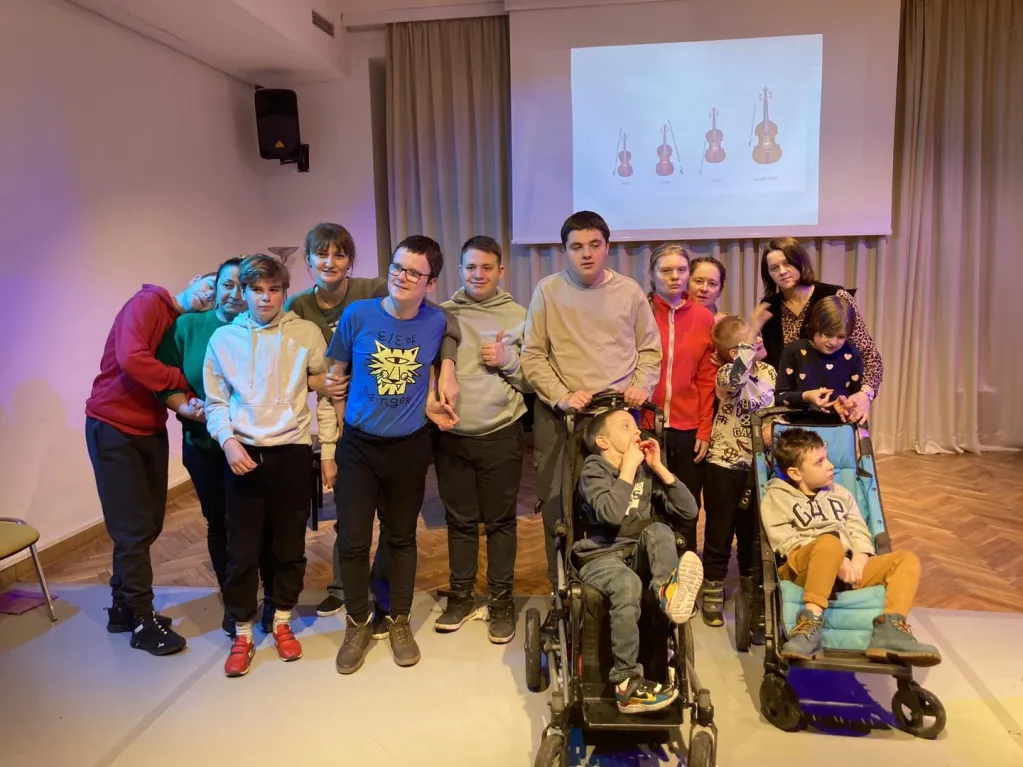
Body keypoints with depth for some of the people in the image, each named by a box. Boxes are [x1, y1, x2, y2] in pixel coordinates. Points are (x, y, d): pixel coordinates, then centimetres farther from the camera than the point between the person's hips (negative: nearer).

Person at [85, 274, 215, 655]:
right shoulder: (147, 303, -13)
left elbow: (172, 388, 5)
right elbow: (131, 359, -29)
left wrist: (186, 403, -16)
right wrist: (184, 382, -20)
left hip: (151, 430, 8)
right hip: (113, 428, -7)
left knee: (149, 524, 12)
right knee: (134, 528, -2)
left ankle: (123, 607, 29)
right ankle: (143, 620, 11)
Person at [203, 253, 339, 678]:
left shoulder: (307, 333, 0)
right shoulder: (223, 338, 5)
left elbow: (325, 396, 2)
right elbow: (215, 401, 7)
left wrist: (329, 450, 1)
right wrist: (228, 440, -9)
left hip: (292, 451, -1)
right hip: (242, 453, 1)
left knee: (289, 544, 10)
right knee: (241, 547, 5)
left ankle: (282, 622, 29)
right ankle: (242, 633, 22)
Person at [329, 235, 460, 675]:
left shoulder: (436, 321, -8)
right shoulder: (357, 315, -11)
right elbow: (334, 376, 0)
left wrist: (430, 404, -3)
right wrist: (337, 432, 2)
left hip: (410, 447, 1)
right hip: (358, 445, -1)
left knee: (402, 537, 15)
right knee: (354, 539, 4)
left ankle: (399, 621, 34)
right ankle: (357, 624, 27)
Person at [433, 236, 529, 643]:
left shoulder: (519, 317, 2)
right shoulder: (441, 315, 5)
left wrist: (509, 360, -14)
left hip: (501, 437, -1)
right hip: (451, 437, 2)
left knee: (500, 521, 9)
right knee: (460, 520, 13)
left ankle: (501, 600, 24)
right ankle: (460, 596, 30)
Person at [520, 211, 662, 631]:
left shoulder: (630, 291, 4)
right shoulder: (547, 290, 0)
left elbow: (649, 349, 12)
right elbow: (532, 355, -2)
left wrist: (642, 386, -6)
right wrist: (560, 395, -14)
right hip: (558, 415, 0)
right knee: (557, 507, 6)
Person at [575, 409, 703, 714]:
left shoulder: (645, 471, 10)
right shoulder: (593, 469, -4)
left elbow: (689, 510, 2)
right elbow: (611, 514, -24)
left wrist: (658, 467, -2)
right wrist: (628, 467, -15)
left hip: (639, 554, 5)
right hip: (600, 557, -4)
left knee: (658, 530, -24)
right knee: (628, 584, -35)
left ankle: (668, 589, -49)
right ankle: (627, 682, -33)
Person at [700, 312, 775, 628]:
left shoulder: (769, 372, 4)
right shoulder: (727, 374, -15)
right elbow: (737, 377, -40)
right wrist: (751, 334, -31)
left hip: (756, 465, 5)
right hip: (724, 464, -5)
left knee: (753, 532, 16)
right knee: (720, 533, 6)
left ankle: (753, 594, 31)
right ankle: (712, 596, 21)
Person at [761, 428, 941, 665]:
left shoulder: (840, 494, 25)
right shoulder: (776, 498, 7)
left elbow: (861, 533, 14)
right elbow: (788, 544, -5)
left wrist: (857, 562, -8)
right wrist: (836, 560, -15)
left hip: (848, 570, 6)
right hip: (802, 570, -6)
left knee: (907, 560, -12)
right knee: (830, 542, -37)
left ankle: (890, 629, -31)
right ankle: (811, 622, -40)